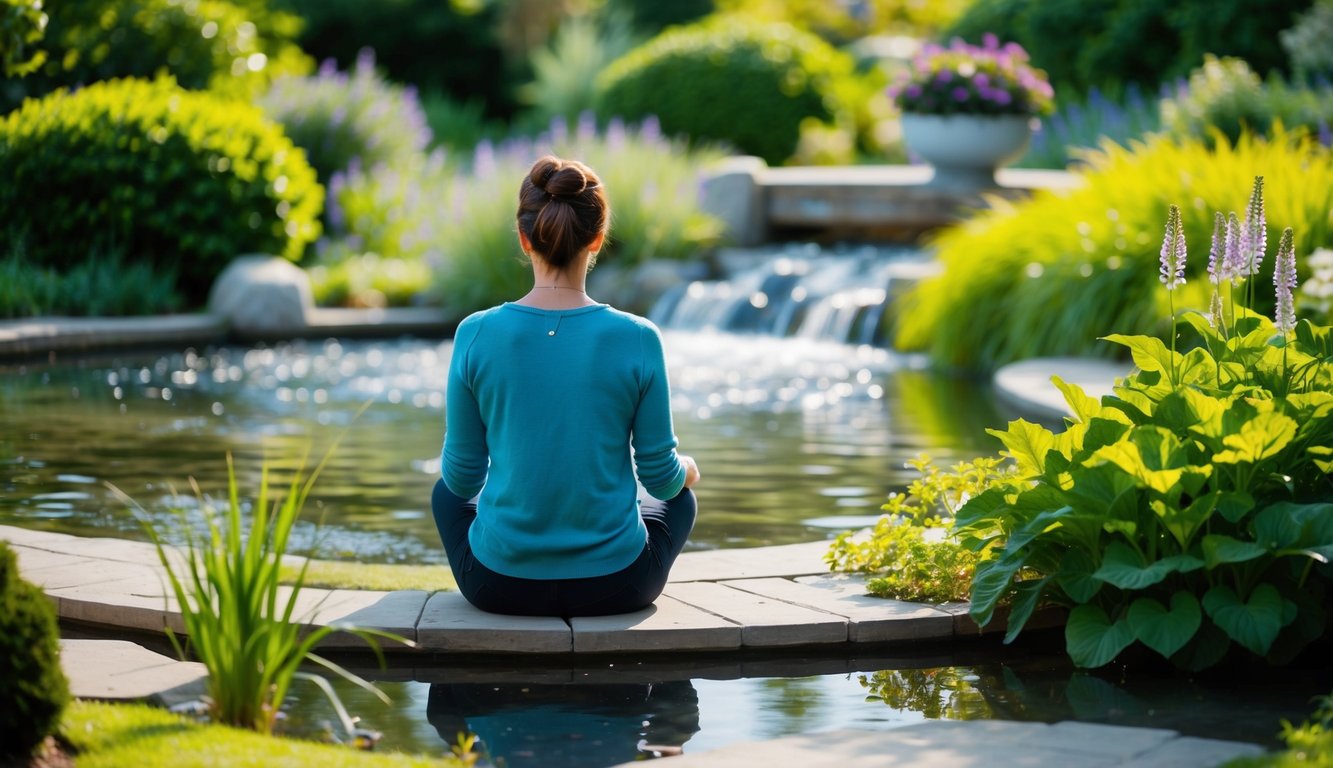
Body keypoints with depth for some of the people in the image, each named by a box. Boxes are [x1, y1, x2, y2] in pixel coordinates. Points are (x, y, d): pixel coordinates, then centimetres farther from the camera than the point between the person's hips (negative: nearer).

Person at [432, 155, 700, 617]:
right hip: (614, 586, 0)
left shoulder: (477, 335, -12)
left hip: (501, 584, 1)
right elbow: (661, 476, -4)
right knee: (679, 499, 34)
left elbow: (462, 475, -3)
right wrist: (688, 471, 20)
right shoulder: (636, 339, -13)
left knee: (447, 493, 35)